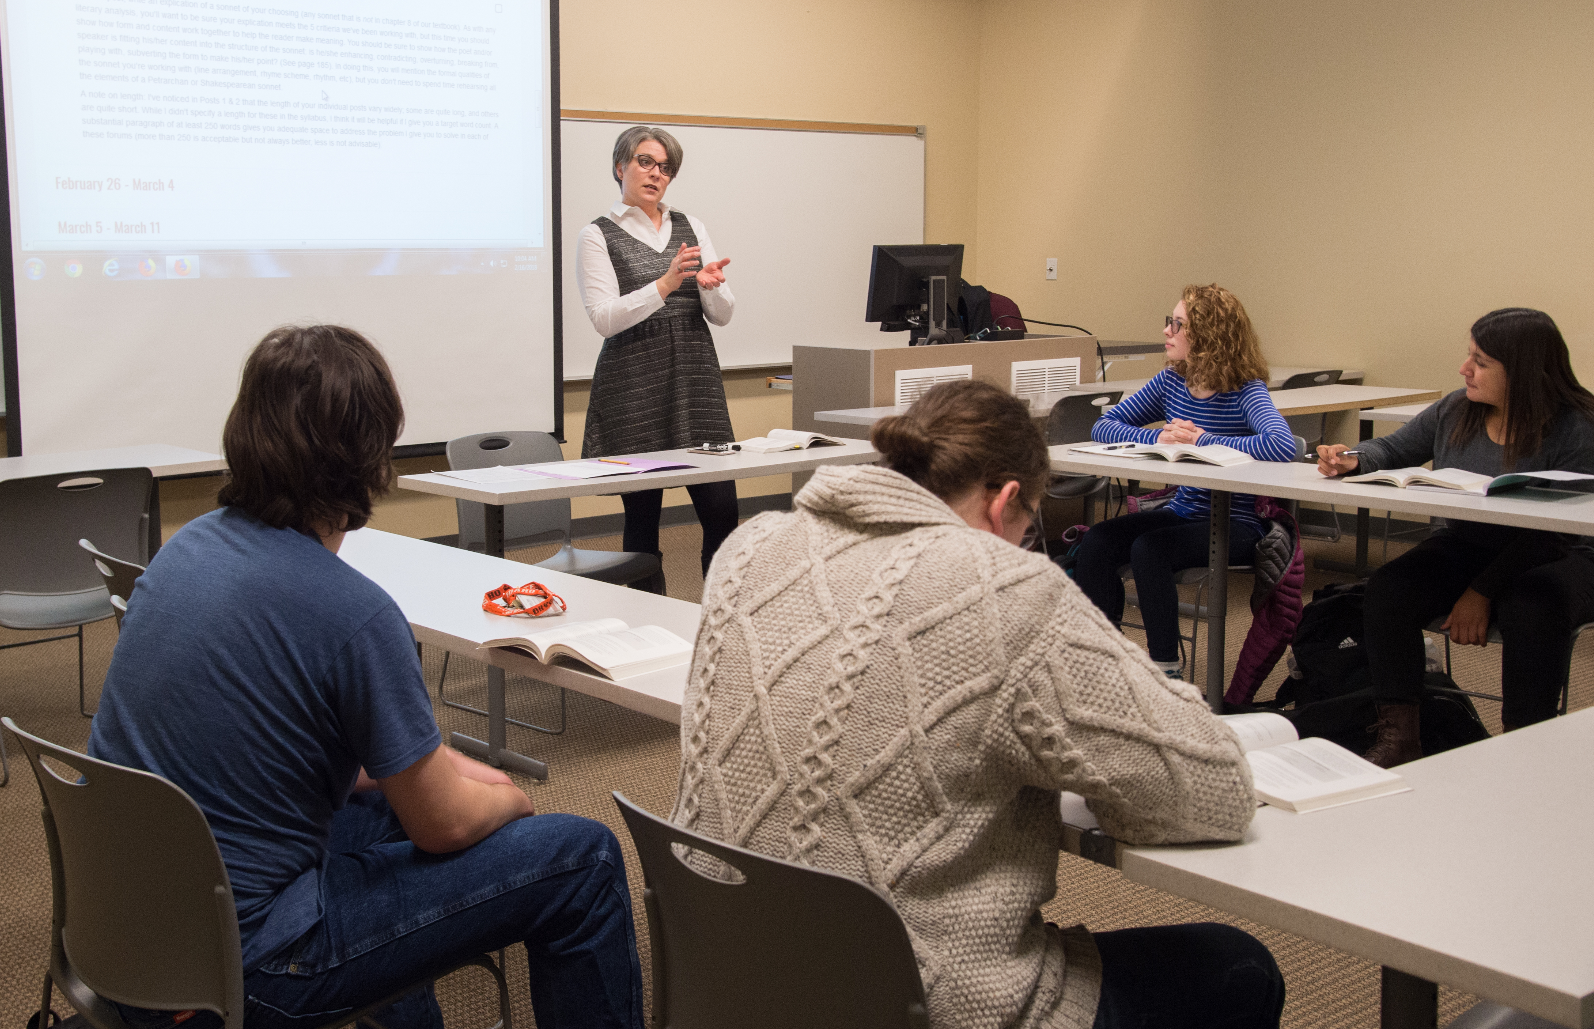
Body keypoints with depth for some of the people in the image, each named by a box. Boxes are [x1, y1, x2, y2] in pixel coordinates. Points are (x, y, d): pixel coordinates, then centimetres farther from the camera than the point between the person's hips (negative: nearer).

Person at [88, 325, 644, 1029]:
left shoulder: (190, 544, 1)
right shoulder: (353, 614, -24)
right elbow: (446, 825, -13)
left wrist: (446, 770, 13)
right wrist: (509, 801, 10)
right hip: (237, 965, -9)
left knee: (389, 799, 32)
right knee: (582, 860, -5)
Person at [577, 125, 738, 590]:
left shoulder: (691, 228, 14)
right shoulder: (599, 235, 2)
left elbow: (723, 315, 11)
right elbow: (605, 318, -11)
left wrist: (709, 285, -12)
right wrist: (665, 285, -23)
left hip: (695, 379, 4)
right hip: (634, 384, -3)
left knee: (721, 511, -2)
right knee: (642, 515, 0)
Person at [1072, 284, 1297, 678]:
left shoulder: (1246, 392, -13)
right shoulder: (1171, 382, 5)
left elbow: (1282, 445, -33)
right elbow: (1103, 426, 5)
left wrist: (1202, 440, -26)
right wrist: (1158, 438, -15)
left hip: (1234, 524, -6)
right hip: (1182, 511, 6)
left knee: (1148, 549, -30)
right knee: (1095, 544, -17)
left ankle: (1167, 670, -17)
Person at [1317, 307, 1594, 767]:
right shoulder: (1457, 410, 0)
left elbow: (1551, 534, -23)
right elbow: (1394, 449, 13)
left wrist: (1483, 592, -27)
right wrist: (1354, 460, -11)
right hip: (1465, 547, 5)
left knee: (1530, 611, -37)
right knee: (1387, 591, -19)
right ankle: (1398, 738, -14)